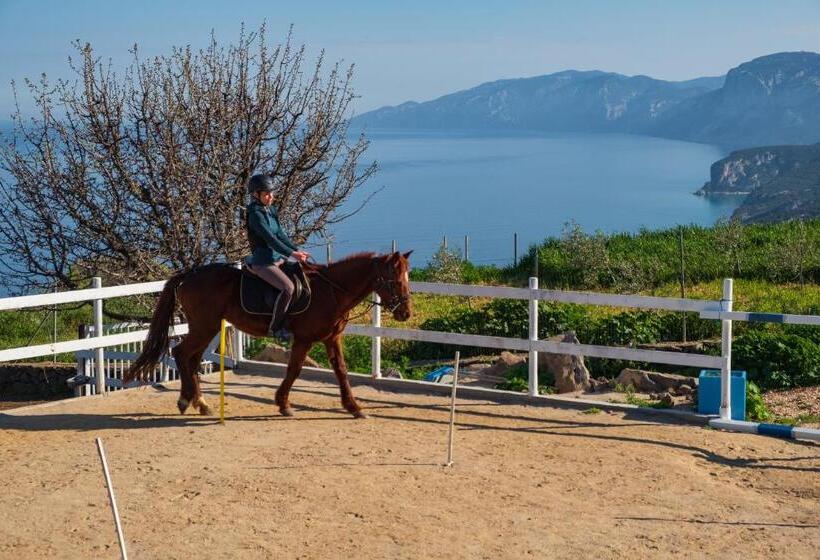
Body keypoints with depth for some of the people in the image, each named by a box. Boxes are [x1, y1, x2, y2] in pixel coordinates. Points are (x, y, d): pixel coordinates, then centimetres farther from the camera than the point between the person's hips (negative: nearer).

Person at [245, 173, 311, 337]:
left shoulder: (271, 210, 12)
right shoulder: (255, 214, -15)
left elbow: (281, 234, 14)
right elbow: (270, 239, -21)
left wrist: (297, 250, 1)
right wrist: (292, 254, -23)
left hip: (278, 258, 10)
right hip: (263, 262, -10)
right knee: (288, 287, -27)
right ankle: (275, 328, -17)